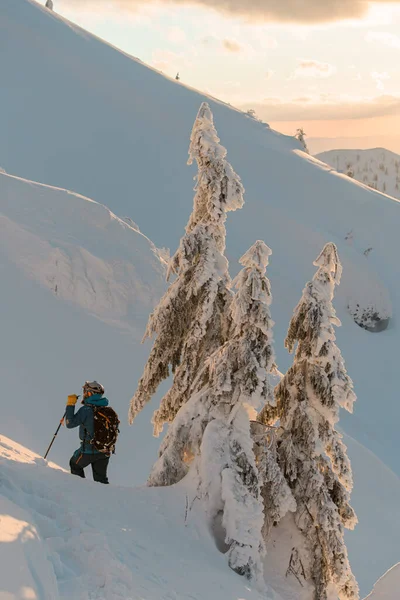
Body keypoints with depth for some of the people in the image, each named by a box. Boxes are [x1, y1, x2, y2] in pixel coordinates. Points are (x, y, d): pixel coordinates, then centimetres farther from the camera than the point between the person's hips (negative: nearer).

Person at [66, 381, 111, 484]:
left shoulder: (86, 409, -18)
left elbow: (70, 424, -16)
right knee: (100, 478, 16)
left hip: (88, 449, -5)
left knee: (75, 464, 23)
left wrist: (70, 405, -11)